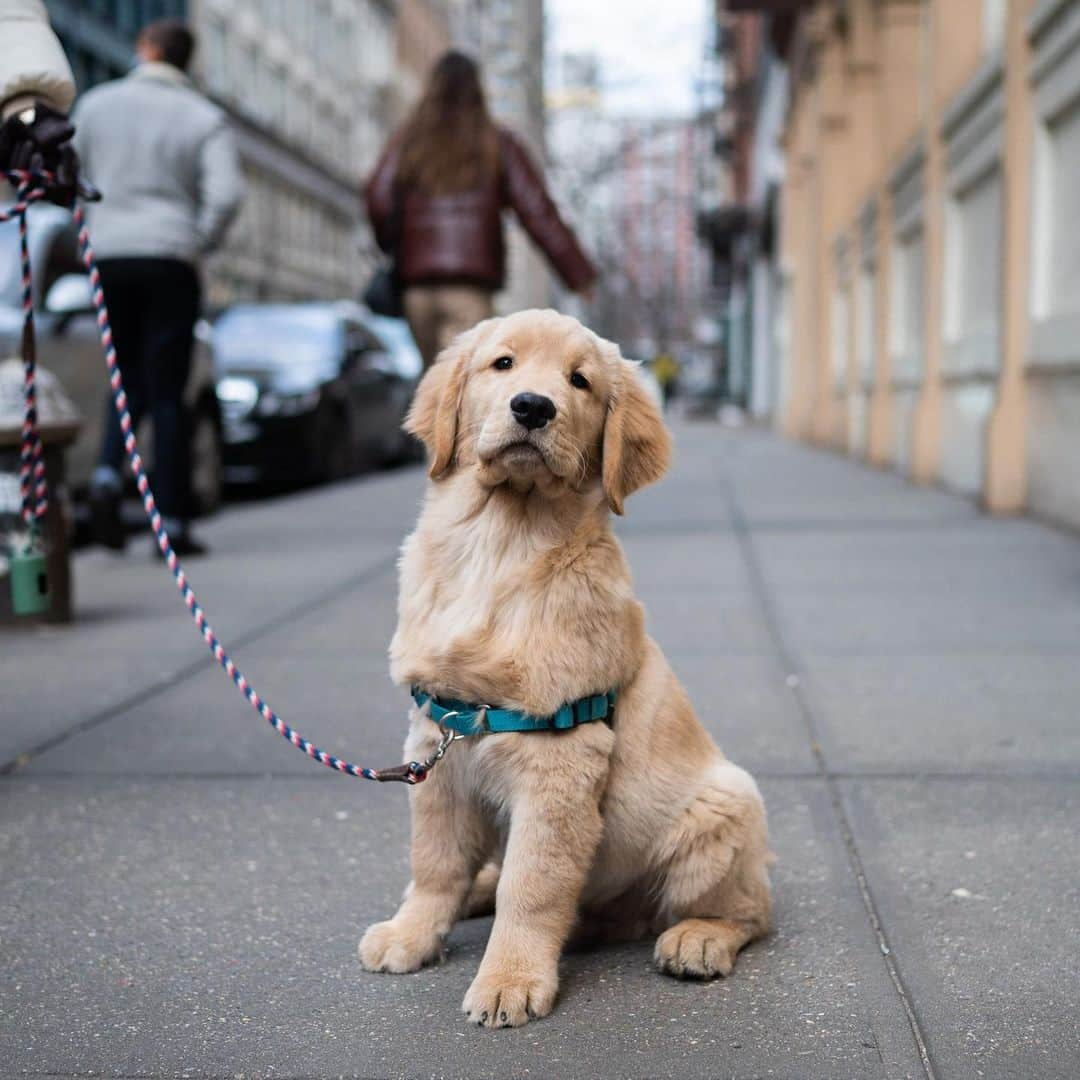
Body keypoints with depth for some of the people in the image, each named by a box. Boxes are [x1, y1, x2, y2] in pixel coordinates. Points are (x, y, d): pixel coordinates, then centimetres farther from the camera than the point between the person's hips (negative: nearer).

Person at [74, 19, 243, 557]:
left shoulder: (97, 103, 6)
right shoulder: (205, 118, 0)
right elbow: (226, 194, -13)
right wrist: (201, 244, 2)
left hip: (109, 256, 2)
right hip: (170, 259, -2)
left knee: (130, 382, 16)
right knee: (167, 395, 2)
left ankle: (107, 476, -9)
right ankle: (172, 523, 0)